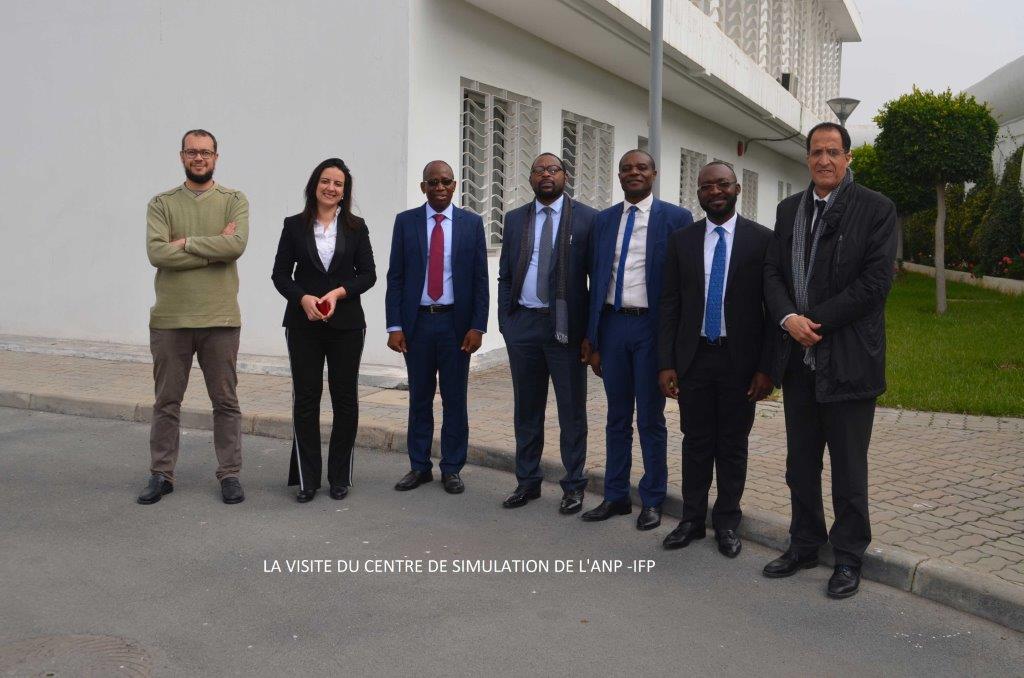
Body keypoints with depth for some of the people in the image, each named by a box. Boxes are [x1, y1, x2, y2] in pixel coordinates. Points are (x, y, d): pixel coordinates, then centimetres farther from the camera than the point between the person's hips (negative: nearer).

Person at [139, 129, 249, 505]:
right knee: (166, 402, 9)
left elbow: (237, 244, -15)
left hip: (220, 319, -1)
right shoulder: (162, 204, 5)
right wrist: (215, 247, -13)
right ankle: (161, 475, 21)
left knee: (226, 402, 7)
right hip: (170, 319, 1)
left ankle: (229, 474, 17)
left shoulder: (234, 201, 3)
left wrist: (186, 242, -12)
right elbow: (157, 252, -12)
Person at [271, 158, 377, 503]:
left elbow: (368, 274, 2)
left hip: (346, 323, 0)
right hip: (304, 323, 0)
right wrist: (303, 298, -14)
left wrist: (339, 292, -13)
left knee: (345, 398, 4)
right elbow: (280, 274, 3)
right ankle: (307, 479, 11)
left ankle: (340, 478, 16)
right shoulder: (294, 226, 5)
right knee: (305, 397, 1)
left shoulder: (355, 227, 5)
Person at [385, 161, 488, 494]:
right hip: (417, 321, 1)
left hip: (456, 322, -1)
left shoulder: (472, 223, 2)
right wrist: (394, 326, -5)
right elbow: (395, 277, 2)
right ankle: (419, 466, 21)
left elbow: (480, 278, 1)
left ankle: (451, 469, 18)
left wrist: (477, 326, -7)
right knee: (419, 398, 10)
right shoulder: (405, 221, 4)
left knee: (454, 399, 6)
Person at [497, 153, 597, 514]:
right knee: (527, 407, 12)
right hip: (523, 324, 4)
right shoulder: (515, 219, 9)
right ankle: (527, 481, 25)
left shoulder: (587, 218, -2)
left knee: (572, 409, 5)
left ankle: (574, 485, 17)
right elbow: (505, 275, 11)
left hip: (567, 326, -3)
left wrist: (591, 328, -7)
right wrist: (505, 321, 4)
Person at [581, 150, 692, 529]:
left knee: (651, 419, 6)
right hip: (612, 324, 4)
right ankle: (616, 496, 25)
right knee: (617, 417, 13)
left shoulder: (676, 218, -3)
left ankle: (652, 501, 20)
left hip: (652, 327, -4)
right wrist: (591, 336, 7)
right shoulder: (603, 221, 9)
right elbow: (596, 280, 10)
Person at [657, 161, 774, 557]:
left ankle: (727, 523, 24)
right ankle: (692, 519, 24)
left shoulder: (762, 239, -3)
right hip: (693, 358, 2)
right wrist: (666, 363, -2)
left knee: (733, 446, 9)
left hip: (740, 360, -2)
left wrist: (766, 367, -8)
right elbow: (670, 306, 4)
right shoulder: (681, 241, 5)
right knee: (696, 443, 10)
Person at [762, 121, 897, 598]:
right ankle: (805, 545, 30)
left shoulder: (876, 209, -5)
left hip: (848, 359, -5)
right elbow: (772, 272, 7)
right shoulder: (789, 209, 11)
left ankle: (849, 556, 20)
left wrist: (816, 321, -15)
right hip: (798, 360, 5)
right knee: (800, 463, 15)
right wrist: (788, 318, -11)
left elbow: (876, 281, -13)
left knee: (848, 467, 5)